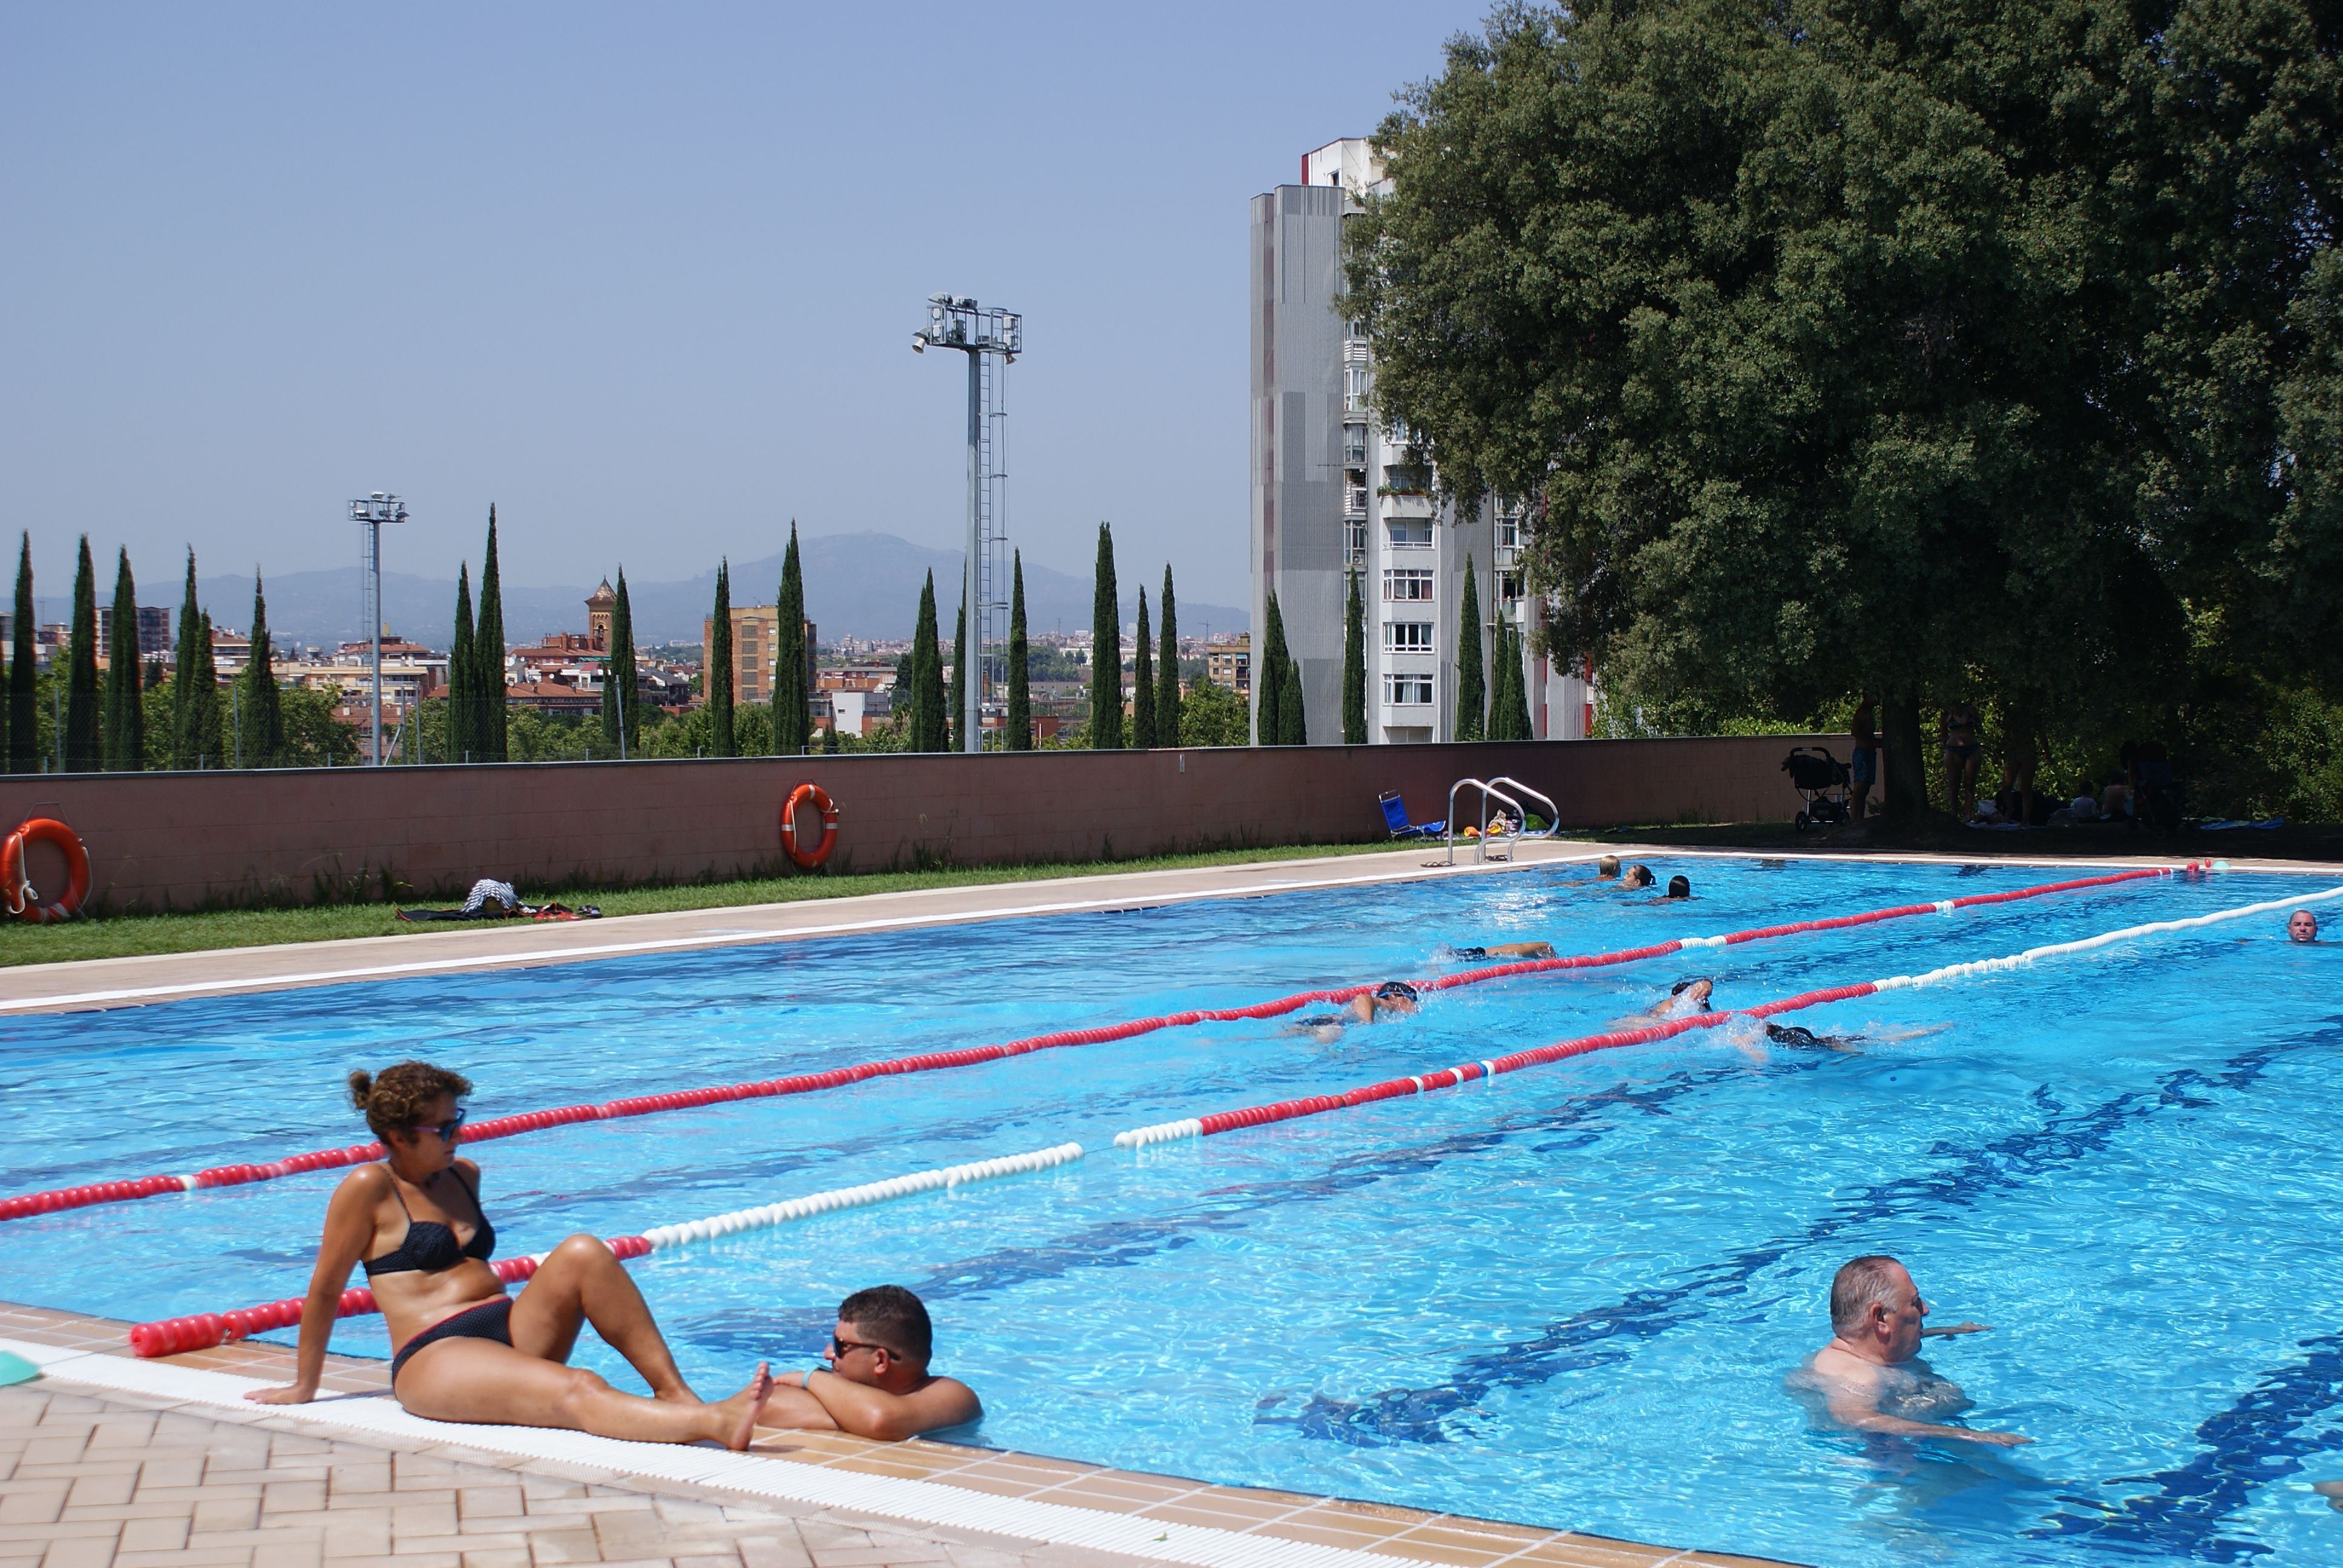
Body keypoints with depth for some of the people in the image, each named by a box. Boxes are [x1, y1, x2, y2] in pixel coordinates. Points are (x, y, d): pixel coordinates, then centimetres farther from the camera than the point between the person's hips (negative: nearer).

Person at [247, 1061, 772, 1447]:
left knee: (582, 1253, -21)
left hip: (512, 1331, 7)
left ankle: (676, 1393, -28)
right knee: (575, 1392, -33)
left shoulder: (463, 1175, 19)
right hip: (437, 1358, -7)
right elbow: (325, 1289, 1)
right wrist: (304, 1387, 6)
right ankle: (714, 1424, -57)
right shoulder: (369, 1189, -3)